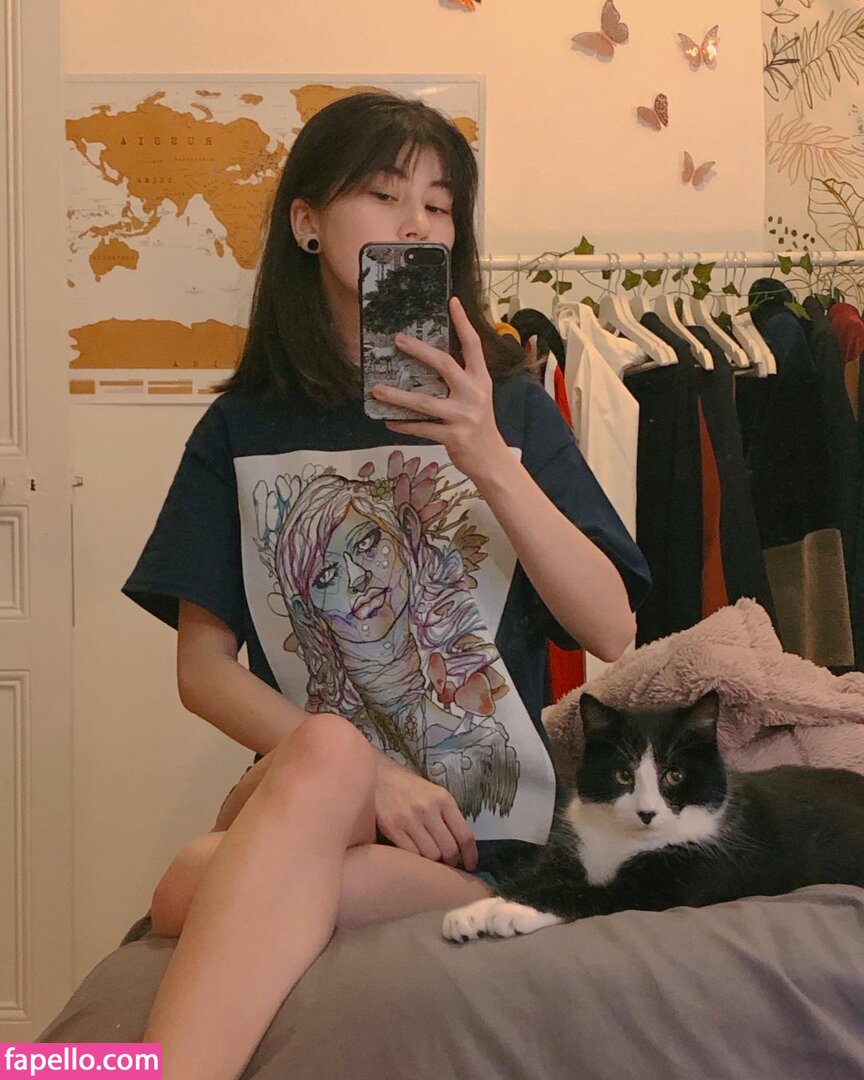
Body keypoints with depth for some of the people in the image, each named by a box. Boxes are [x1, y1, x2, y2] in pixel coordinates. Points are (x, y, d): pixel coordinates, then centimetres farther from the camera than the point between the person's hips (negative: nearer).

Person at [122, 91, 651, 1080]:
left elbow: (612, 634, -1)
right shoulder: (242, 430, 10)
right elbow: (203, 665, 3)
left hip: (490, 822, -1)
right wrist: (361, 775, -13)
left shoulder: (510, 406, 9)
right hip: (300, 805, 1)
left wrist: (490, 462, -16)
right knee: (323, 754, -37)